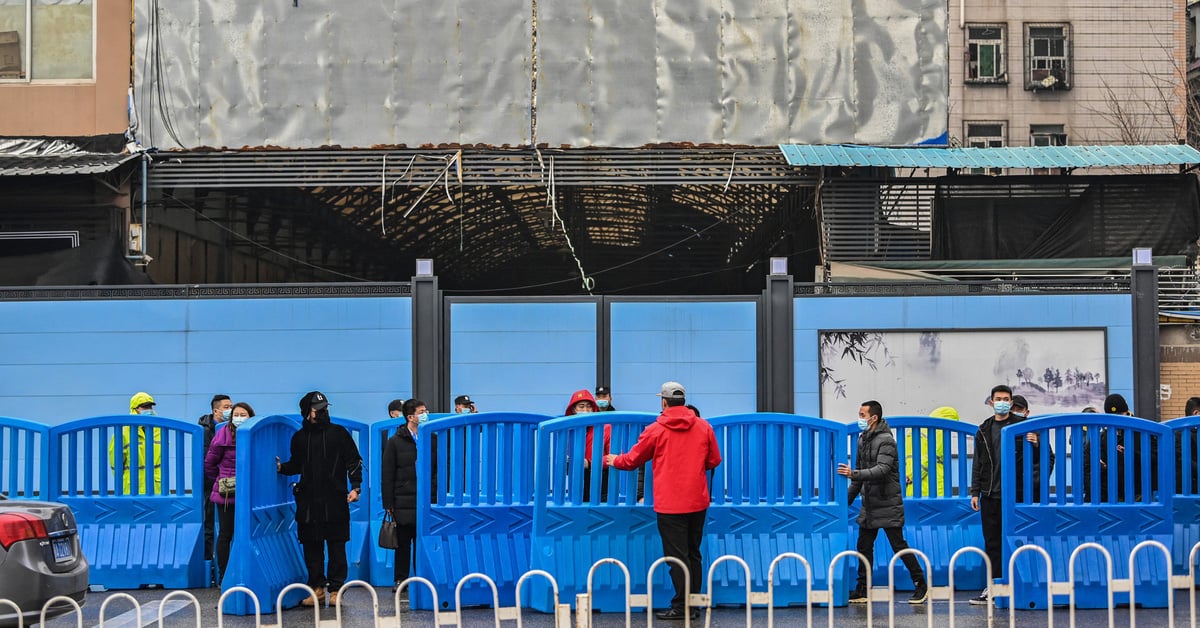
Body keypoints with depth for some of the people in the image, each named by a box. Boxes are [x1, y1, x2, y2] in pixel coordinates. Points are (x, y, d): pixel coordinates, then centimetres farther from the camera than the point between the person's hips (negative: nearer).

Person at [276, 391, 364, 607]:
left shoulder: (339, 433, 2)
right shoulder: (299, 438, 10)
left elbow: (353, 461, 3)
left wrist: (355, 487, -6)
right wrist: (282, 468, 1)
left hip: (334, 500, -3)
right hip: (308, 500, 3)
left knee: (336, 546, 0)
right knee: (311, 545, 4)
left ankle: (335, 589, 6)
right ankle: (317, 587, 13)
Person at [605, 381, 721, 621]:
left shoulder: (656, 430, -5)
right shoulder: (703, 427, 2)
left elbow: (632, 460, 5)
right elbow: (714, 461, 10)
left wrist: (612, 460, 25)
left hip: (669, 504, -4)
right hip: (698, 502, 4)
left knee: (677, 556, -2)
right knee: (693, 554, 12)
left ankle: (682, 606, -4)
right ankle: (693, 605, 14)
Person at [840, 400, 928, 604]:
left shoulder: (885, 440, -14)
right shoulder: (862, 440, 11)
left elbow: (882, 469, -27)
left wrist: (854, 474, -37)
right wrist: (848, 500, 17)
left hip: (888, 505, -8)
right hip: (869, 506, 8)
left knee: (898, 545, -4)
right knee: (864, 547, 7)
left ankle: (921, 585, 7)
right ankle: (862, 590, 12)